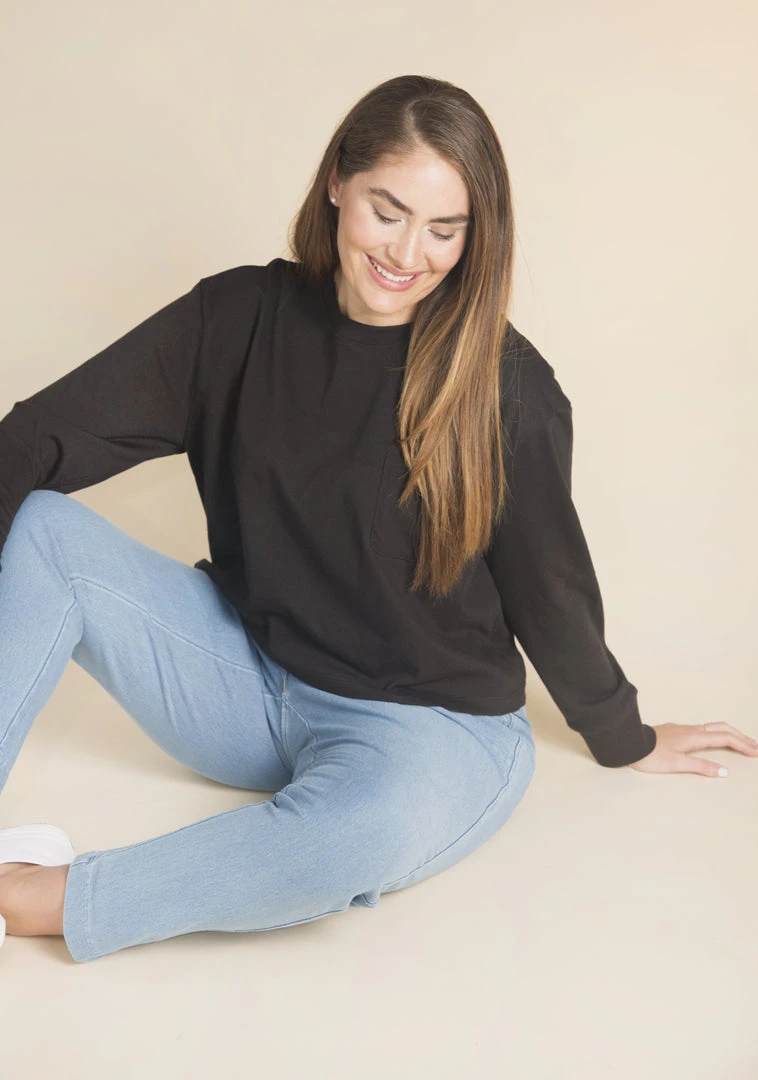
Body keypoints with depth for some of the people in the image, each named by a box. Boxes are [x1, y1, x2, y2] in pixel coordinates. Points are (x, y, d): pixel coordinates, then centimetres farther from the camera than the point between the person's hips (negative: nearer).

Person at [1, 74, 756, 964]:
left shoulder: (506, 386, -12)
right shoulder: (241, 316, -4)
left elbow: (548, 587, 0)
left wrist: (622, 740, 12)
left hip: (431, 723, -3)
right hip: (249, 677, 4)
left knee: (372, 826, -39)